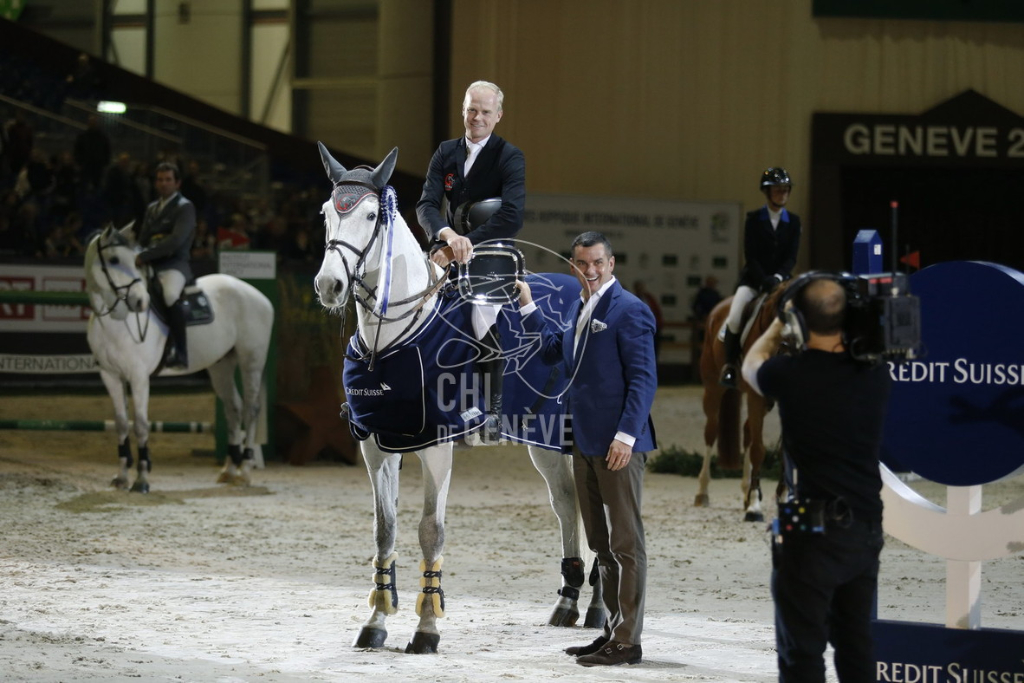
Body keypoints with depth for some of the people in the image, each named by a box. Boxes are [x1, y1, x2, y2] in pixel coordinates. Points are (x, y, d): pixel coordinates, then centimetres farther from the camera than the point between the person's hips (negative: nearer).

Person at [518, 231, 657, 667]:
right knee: (601, 544, 14)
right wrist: (527, 307, 18)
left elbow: (644, 379, -16)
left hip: (617, 446, -9)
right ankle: (613, 630, 21)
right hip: (585, 443, 9)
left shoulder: (628, 310, -12)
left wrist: (626, 435, -23)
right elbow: (553, 353, 26)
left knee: (625, 542, -4)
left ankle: (627, 642, -1)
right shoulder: (580, 308, 14)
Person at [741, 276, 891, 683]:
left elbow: (751, 366, 13)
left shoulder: (792, 373, -12)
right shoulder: (875, 372, 0)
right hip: (867, 528, 5)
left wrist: (779, 322, 25)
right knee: (856, 648, 16)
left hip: (814, 529, -5)